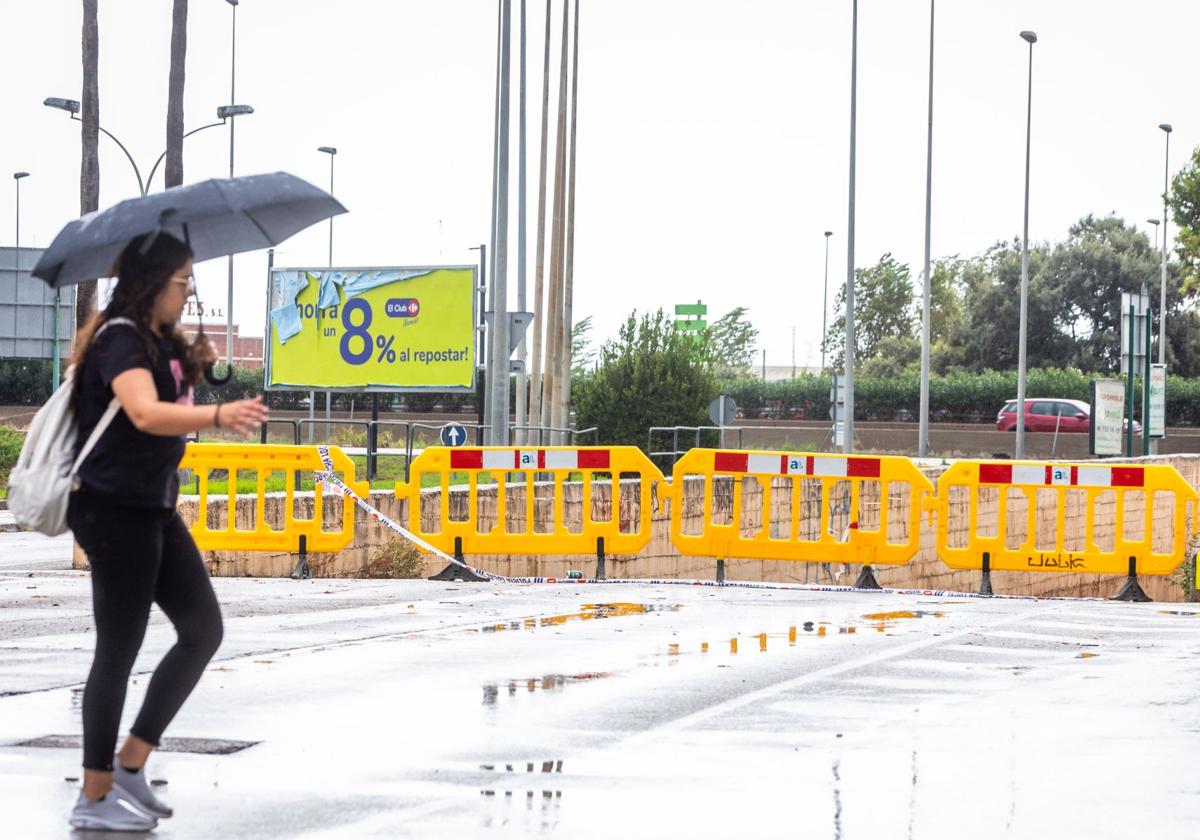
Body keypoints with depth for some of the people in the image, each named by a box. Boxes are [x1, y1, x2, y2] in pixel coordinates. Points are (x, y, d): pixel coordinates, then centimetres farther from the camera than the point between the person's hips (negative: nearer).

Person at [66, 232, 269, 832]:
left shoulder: (160, 340, 10)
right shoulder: (120, 341, -19)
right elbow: (145, 413, -37)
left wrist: (192, 368, 5)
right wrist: (219, 416, -52)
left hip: (154, 507, 10)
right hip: (114, 509, -10)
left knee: (203, 629, 9)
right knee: (119, 650, -4)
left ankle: (130, 764, 15)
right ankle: (94, 799, 4)